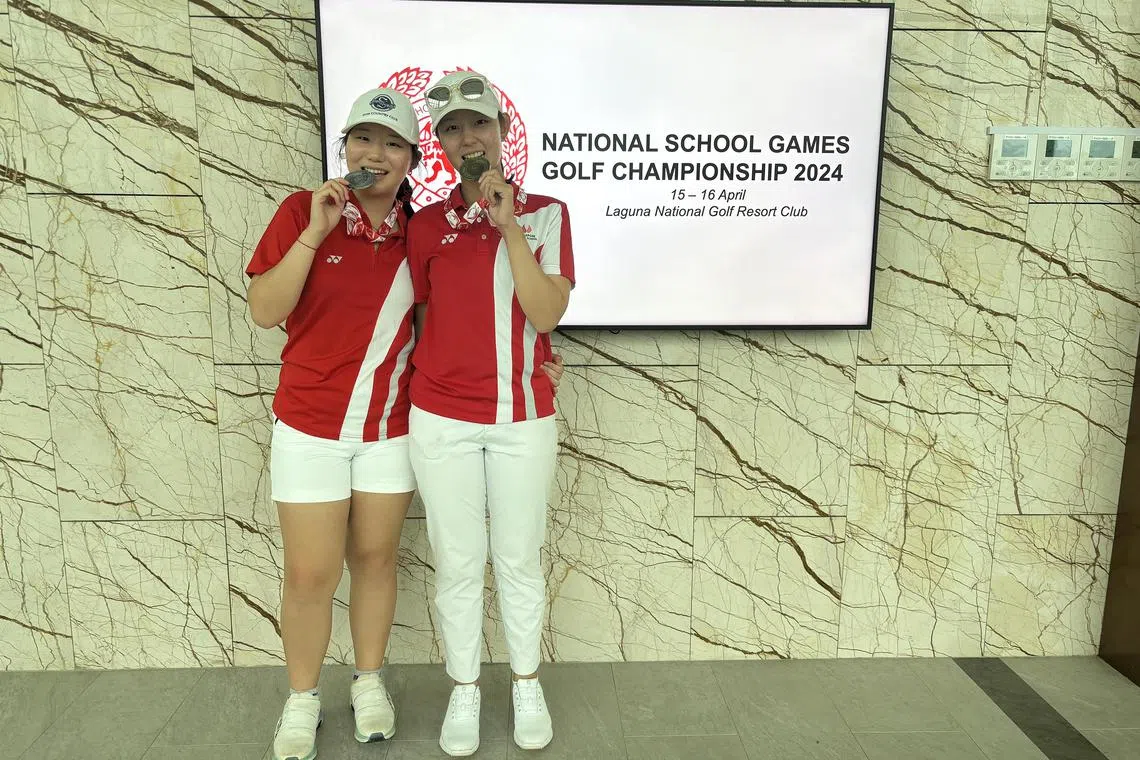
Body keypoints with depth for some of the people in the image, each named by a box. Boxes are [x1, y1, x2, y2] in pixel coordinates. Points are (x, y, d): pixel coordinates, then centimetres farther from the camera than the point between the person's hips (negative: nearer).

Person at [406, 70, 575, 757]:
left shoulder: (545, 213, -1)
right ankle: (464, 691, 29)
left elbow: (546, 314, -13)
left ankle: (527, 686, 32)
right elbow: (420, 320, 11)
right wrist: (422, 392, 4)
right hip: (442, 420, 1)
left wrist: (509, 225, -18)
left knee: (520, 559, 11)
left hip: (523, 417, -1)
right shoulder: (427, 225, 3)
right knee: (458, 564, 10)